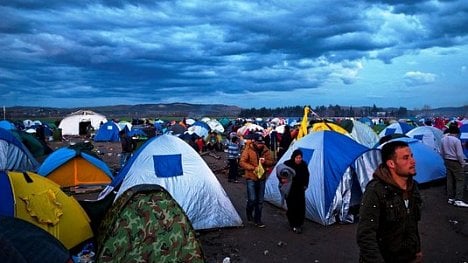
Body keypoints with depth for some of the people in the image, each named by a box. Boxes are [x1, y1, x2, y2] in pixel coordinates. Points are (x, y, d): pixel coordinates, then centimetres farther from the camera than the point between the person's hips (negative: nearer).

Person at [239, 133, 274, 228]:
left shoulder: (265, 150, 1)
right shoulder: (248, 150, -11)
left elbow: (271, 162, 7)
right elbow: (242, 162, -15)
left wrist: (265, 162, -15)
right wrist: (253, 168, -24)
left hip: (262, 178, 4)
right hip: (251, 178, -4)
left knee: (260, 201, 9)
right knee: (252, 199, -11)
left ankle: (257, 220, 23)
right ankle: (249, 211, 22)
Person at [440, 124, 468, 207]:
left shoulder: (443, 139, 2)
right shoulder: (456, 140, -19)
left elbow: (441, 153, 10)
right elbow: (459, 154, -17)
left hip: (447, 162, 7)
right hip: (455, 162, -7)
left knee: (450, 180, 12)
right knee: (460, 180, -1)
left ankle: (450, 198, 18)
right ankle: (458, 200, -5)